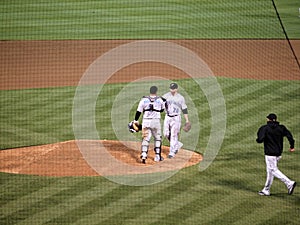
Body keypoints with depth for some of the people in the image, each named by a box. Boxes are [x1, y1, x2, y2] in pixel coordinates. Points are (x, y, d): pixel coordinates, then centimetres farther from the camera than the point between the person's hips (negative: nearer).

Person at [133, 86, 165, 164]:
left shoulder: (144, 100, -1)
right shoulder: (160, 100, 1)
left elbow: (139, 111, -1)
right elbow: (162, 110, 16)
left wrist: (136, 120, 7)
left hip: (146, 121, 0)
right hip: (156, 121, 0)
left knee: (145, 138, 4)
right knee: (157, 138, 16)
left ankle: (144, 154, -13)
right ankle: (157, 156, 18)